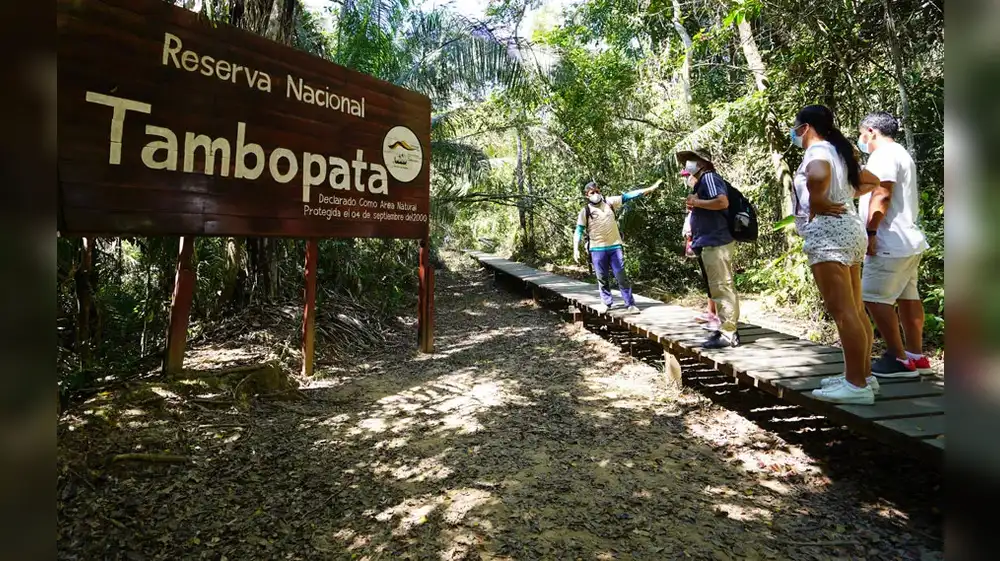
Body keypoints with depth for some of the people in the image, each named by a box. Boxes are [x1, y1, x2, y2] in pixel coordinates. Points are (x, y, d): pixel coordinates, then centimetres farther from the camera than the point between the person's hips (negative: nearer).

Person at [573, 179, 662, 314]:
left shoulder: (609, 202, 4)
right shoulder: (585, 211, -1)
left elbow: (627, 196, 2)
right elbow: (578, 231, 0)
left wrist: (650, 189, 0)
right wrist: (576, 249, -9)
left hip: (615, 246, 1)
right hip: (597, 249, 0)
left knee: (621, 276, 0)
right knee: (602, 278, 9)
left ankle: (630, 304, 7)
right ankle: (607, 303, 25)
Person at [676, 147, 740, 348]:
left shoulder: (709, 177, -8)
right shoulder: (701, 182, 22)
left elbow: (722, 202, -23)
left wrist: (695, 202, -13)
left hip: (715, 242, -11)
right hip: (711, 242, 11)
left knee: (721, 288, -9)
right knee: (720, 288, 12)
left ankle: (727, 334, -6)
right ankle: (726, 328, 19)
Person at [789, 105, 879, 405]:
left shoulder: (817, 150, -9)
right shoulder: (836, 150, 21)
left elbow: (818, 175, -34)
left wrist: (816, 204, -18)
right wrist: (845, 196, 20)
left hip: (827, 233, -11)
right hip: (847, 229, 11)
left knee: (842, 312, -10)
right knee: (854, 310, 12)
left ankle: (857, 385, -7)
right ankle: (863, 375, 19)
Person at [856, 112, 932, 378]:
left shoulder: (883, 154, -9)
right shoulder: (902, 154, 23)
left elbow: (881, 195, -20)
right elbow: (909, 200, 24)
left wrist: (870, 231, -20)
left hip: (891, 243, -11)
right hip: (909, 241, 11)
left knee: (874, 297, -9)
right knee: (907, 297, 12)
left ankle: (898, 359, -6)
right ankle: (916, 356, 18)